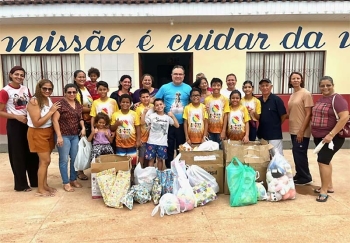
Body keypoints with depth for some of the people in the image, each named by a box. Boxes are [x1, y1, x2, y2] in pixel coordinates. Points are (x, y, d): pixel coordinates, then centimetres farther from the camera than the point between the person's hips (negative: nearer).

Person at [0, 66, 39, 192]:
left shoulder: (26, 89, 7)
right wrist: (17, 116, -18)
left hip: (28, 123, 5)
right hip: (14, 125, -5)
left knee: (32, 152, 11)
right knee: (18, 154, 4)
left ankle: (35, 181, 24)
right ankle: (21, 184, 18)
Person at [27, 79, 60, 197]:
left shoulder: (49, 100, 4)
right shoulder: (34, 101, -18)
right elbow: (36, 123, -22)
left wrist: (54, 111, -5)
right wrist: (51, 111, -20)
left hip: (49, 132, 7)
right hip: (38, 134, -7)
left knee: (44, 160, 13)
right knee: (45, 161, -2)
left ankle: (45, 185, 26)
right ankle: (40, 190, 11)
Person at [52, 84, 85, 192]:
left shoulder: (78, 104, 10)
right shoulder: (60, 104, -10)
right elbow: (55, 120, -13)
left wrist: (83, 127, 2)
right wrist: (59, 136, -17)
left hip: (75, 136, 6)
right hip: (64, 135, -6)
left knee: (75, 158, 11)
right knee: (64, 159, 2)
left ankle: (73, 179, 26)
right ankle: (66, 183, 12)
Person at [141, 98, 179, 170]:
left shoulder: (167, 117, 4)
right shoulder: (152, 116, 1)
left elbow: (177, 126, -1)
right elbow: (142, 122, -9)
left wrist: (172, 116, -10)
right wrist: (144, 112, -15)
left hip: (162, 143, 1)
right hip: (152, 142, -1)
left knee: (160, 159, 11)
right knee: (151, 159, 5)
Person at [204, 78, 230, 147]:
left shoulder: (225, 99, -3)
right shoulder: (207, 99, 0)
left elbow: (225, 116, -3)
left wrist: (224, 131, -8)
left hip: (220, 130, -1)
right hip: (210, 130, 1)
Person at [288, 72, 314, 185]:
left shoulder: (306, 94, -11)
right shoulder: (292, 95, 11)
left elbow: (308, 114, -15)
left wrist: (301, 131, -18)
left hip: (302, 131, -7)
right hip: (293, 130, 7)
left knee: (300, 154, -2)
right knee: (296, 153, 13)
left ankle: (305, 178, 13)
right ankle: (299, 175, 26)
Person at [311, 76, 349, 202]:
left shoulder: (337, 99, -13)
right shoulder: (320, 99, 10)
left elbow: (345, 117, -22)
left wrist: (331, 134, -25)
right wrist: (315, 133, 13)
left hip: (332, 137, -8)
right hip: (319, 136, 8)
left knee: (323, 161, -10)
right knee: (326, 161, 15)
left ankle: (324, 191, 0)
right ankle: (329, 186, 29)